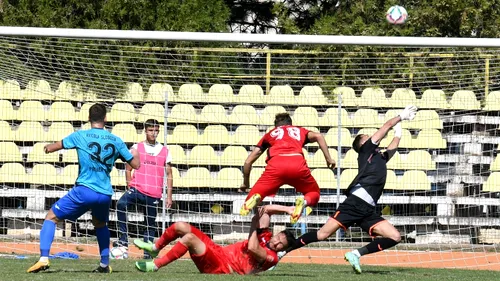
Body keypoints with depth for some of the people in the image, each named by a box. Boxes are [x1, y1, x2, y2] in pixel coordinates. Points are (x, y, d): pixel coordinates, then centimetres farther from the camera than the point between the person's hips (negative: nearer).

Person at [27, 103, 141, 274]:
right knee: (100, 224, 33)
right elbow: (135, 164, 14)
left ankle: (44, 258, -8)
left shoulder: (80, 136, 0)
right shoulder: (116, 141, 7)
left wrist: (48, 148, 37)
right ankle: (105, 264, 28)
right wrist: (135, 154, 37)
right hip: (105, 194, 4)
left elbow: (55, 147, 13)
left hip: (84, 190, -4)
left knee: (51, 217, 8)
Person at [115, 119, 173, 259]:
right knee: (121, 204, -29)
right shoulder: (136, 148, 6)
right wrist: (130, 187, -1)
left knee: (150, 224, 5)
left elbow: (169, 175, 11)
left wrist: (169, 196, 6)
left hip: (154, 194, 2)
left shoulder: (164, 151, 9)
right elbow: (128, 169, 10)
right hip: (137, 188, -2)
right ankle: (123, 239, -25)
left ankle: (148, 252, 15)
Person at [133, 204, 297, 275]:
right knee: (180, 226, 5)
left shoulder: (271, 257, -13)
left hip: (220, 267, -9)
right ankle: (155, 248, 28)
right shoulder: (266, 237, 10)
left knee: (189, 238, -31)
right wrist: (287, 209, 3)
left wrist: (255, 224, -18)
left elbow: (252, 248, -31)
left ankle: (156, 265, -19)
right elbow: (266, 209, 15)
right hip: (218, 250, 9)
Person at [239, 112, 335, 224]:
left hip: (275, 165, 0)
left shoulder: (270, 134, 35)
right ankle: (304, 201, -13)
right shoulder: (299, 130, 35)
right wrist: (328, 158, 14)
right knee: (314, 194, 24)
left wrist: (246, 183, 44)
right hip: (298, 165, 0)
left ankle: (255, 199, -33)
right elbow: (318, 136, 13)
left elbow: (248, 161, 32)